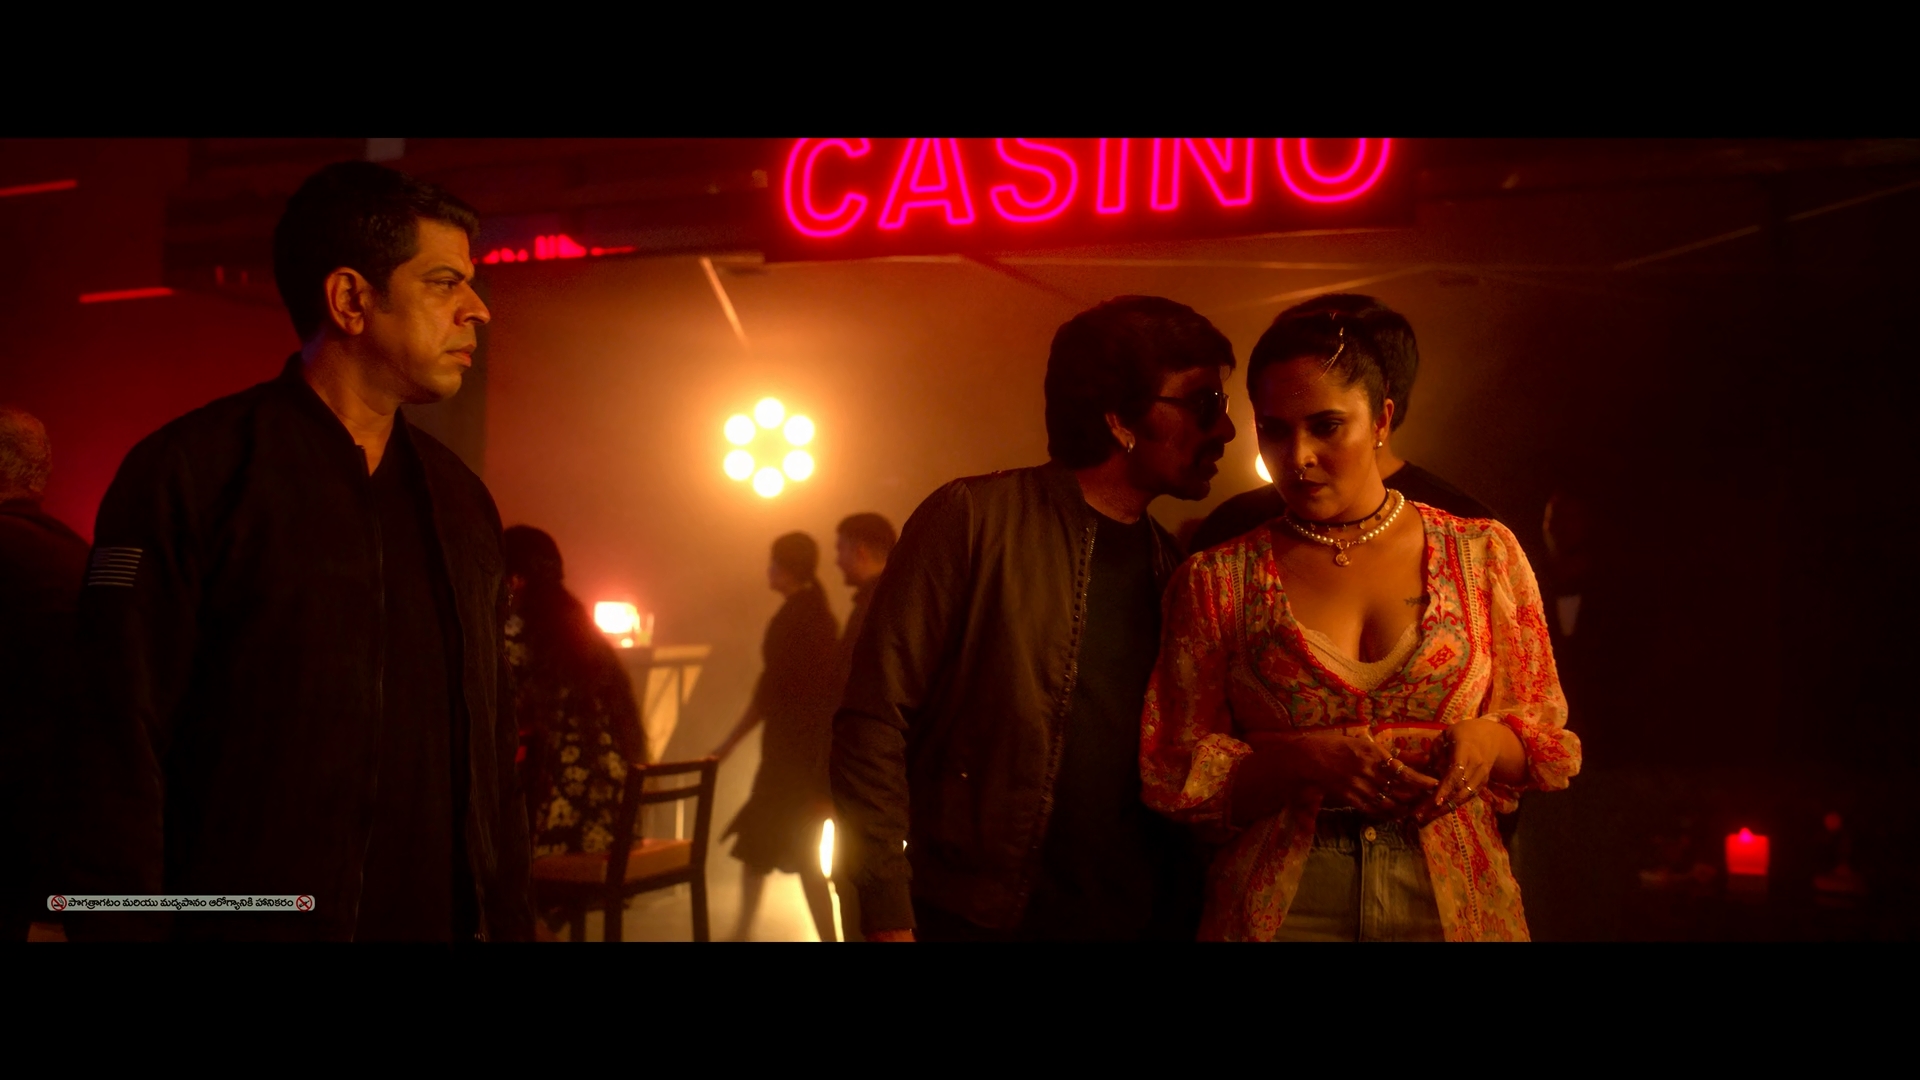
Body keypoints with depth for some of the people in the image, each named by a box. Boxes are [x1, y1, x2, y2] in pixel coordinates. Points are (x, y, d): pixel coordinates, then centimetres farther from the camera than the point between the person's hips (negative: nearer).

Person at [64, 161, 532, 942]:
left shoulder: (461, 501, 10)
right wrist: (126, 925, -14)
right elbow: (120, 758, -12)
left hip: (447, 917, 6)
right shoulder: (188, 475, -8)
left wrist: (510, 921, 8)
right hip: (250, 918, -5)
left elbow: (493, 744, 12)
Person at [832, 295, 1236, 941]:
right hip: (975, 918, -4)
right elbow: (873, 723, -13)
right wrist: (888, 921, -16)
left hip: (1138, 920, 5)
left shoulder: (1173, 566, 5)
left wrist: (1182, 914, 1)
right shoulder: (972, 520, -11)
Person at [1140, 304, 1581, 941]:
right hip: (1278, 910, -1)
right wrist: (1306, 759, -17)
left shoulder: (1483, 554, 2)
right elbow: (1173, 778, -2)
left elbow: (1547, 741, 7)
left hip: (1453, 903, 1)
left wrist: (1487, 740, -15)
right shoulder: (1215, 581, 0)